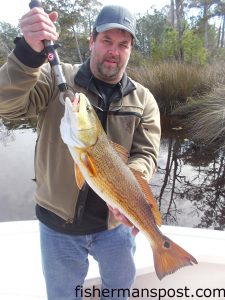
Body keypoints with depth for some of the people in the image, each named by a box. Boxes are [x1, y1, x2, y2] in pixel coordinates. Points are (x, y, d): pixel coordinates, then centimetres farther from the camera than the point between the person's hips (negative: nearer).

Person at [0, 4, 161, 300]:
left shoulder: (143, 99, -2)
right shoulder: (55, 78, -8)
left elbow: (145, 155, -8)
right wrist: (30, 52, -39)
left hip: (115, 221, 2)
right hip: (57, 222, -1)